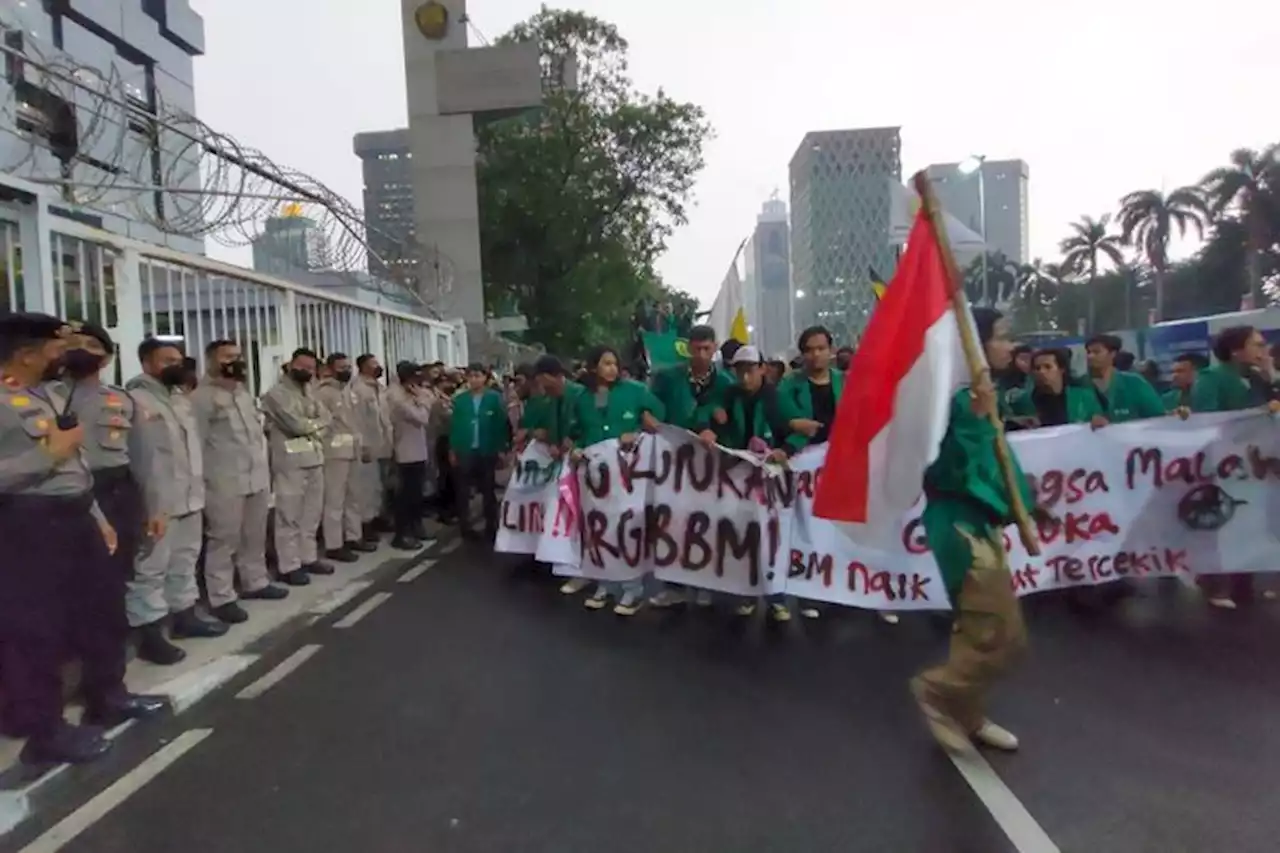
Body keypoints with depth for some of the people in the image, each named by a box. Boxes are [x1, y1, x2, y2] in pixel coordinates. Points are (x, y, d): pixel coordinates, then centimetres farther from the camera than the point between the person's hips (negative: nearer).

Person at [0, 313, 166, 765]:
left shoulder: (52, 394, 13)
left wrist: (97, 516, 19)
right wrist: (51, 451, -18)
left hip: (75, 517, 9)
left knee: (103, 607, 19)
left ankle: (107, 698, 37)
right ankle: (44, 731, 20)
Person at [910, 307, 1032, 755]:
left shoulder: (982, 393, 9)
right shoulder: (957, 397, -20)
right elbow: (951, 471, -27)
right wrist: (978, 418, -31)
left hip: (982, 522, 10)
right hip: (962, 525, -10)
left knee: (981, 632, 18)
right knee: (1004, 636, -4)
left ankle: (967, 716, 33)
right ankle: (937, 689, 16)